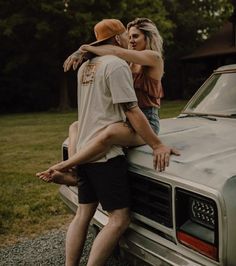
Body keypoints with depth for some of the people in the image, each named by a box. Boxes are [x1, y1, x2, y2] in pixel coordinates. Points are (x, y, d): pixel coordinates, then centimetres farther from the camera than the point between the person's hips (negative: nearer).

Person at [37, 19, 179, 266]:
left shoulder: (85, 67, 15)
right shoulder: (117, 64, -10)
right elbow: (131, 111, -15)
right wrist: (157, 145, -13)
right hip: (105, 152, -9)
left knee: (83, 214, 13)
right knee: (119, 218, -4)